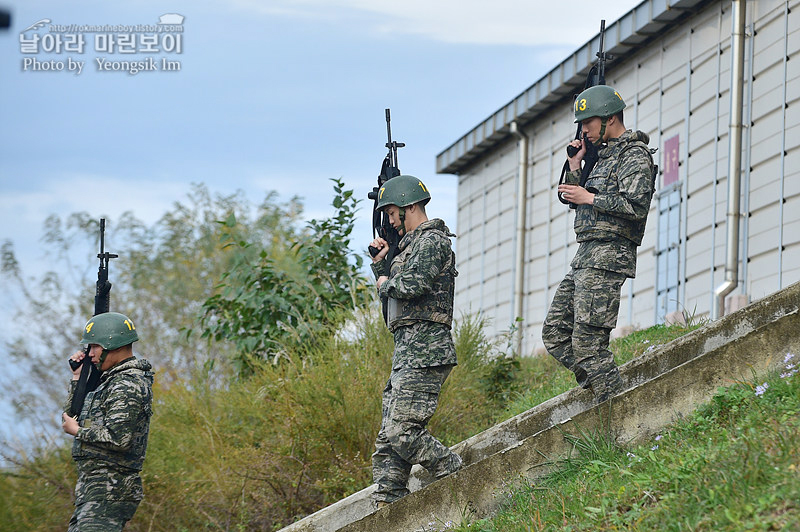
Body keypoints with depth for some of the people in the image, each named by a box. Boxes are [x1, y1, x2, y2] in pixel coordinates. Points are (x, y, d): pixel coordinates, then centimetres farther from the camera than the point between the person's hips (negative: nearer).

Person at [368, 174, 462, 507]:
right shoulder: (413, 243, 24)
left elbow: (411, 286, -22)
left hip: (424, 351, -10)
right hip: (407, 354, 10)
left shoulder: (432, 241, -7)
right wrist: (380, 263, 18)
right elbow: (394, 294, 31)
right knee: (389, 439, 5)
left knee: (404, 432, -18)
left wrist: (386, 284, -2)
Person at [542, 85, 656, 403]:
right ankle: (603, 390, 7)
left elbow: (636, 206, -20)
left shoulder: (634, 155, -7)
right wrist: (575, 166, 15)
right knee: (555, 333, 6)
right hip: (585, 257, 10)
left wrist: (589, 198, -14)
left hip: (607, 257, -10)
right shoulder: (605, 155, 22)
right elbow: (576, 202, 28)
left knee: (587, 341, -14)